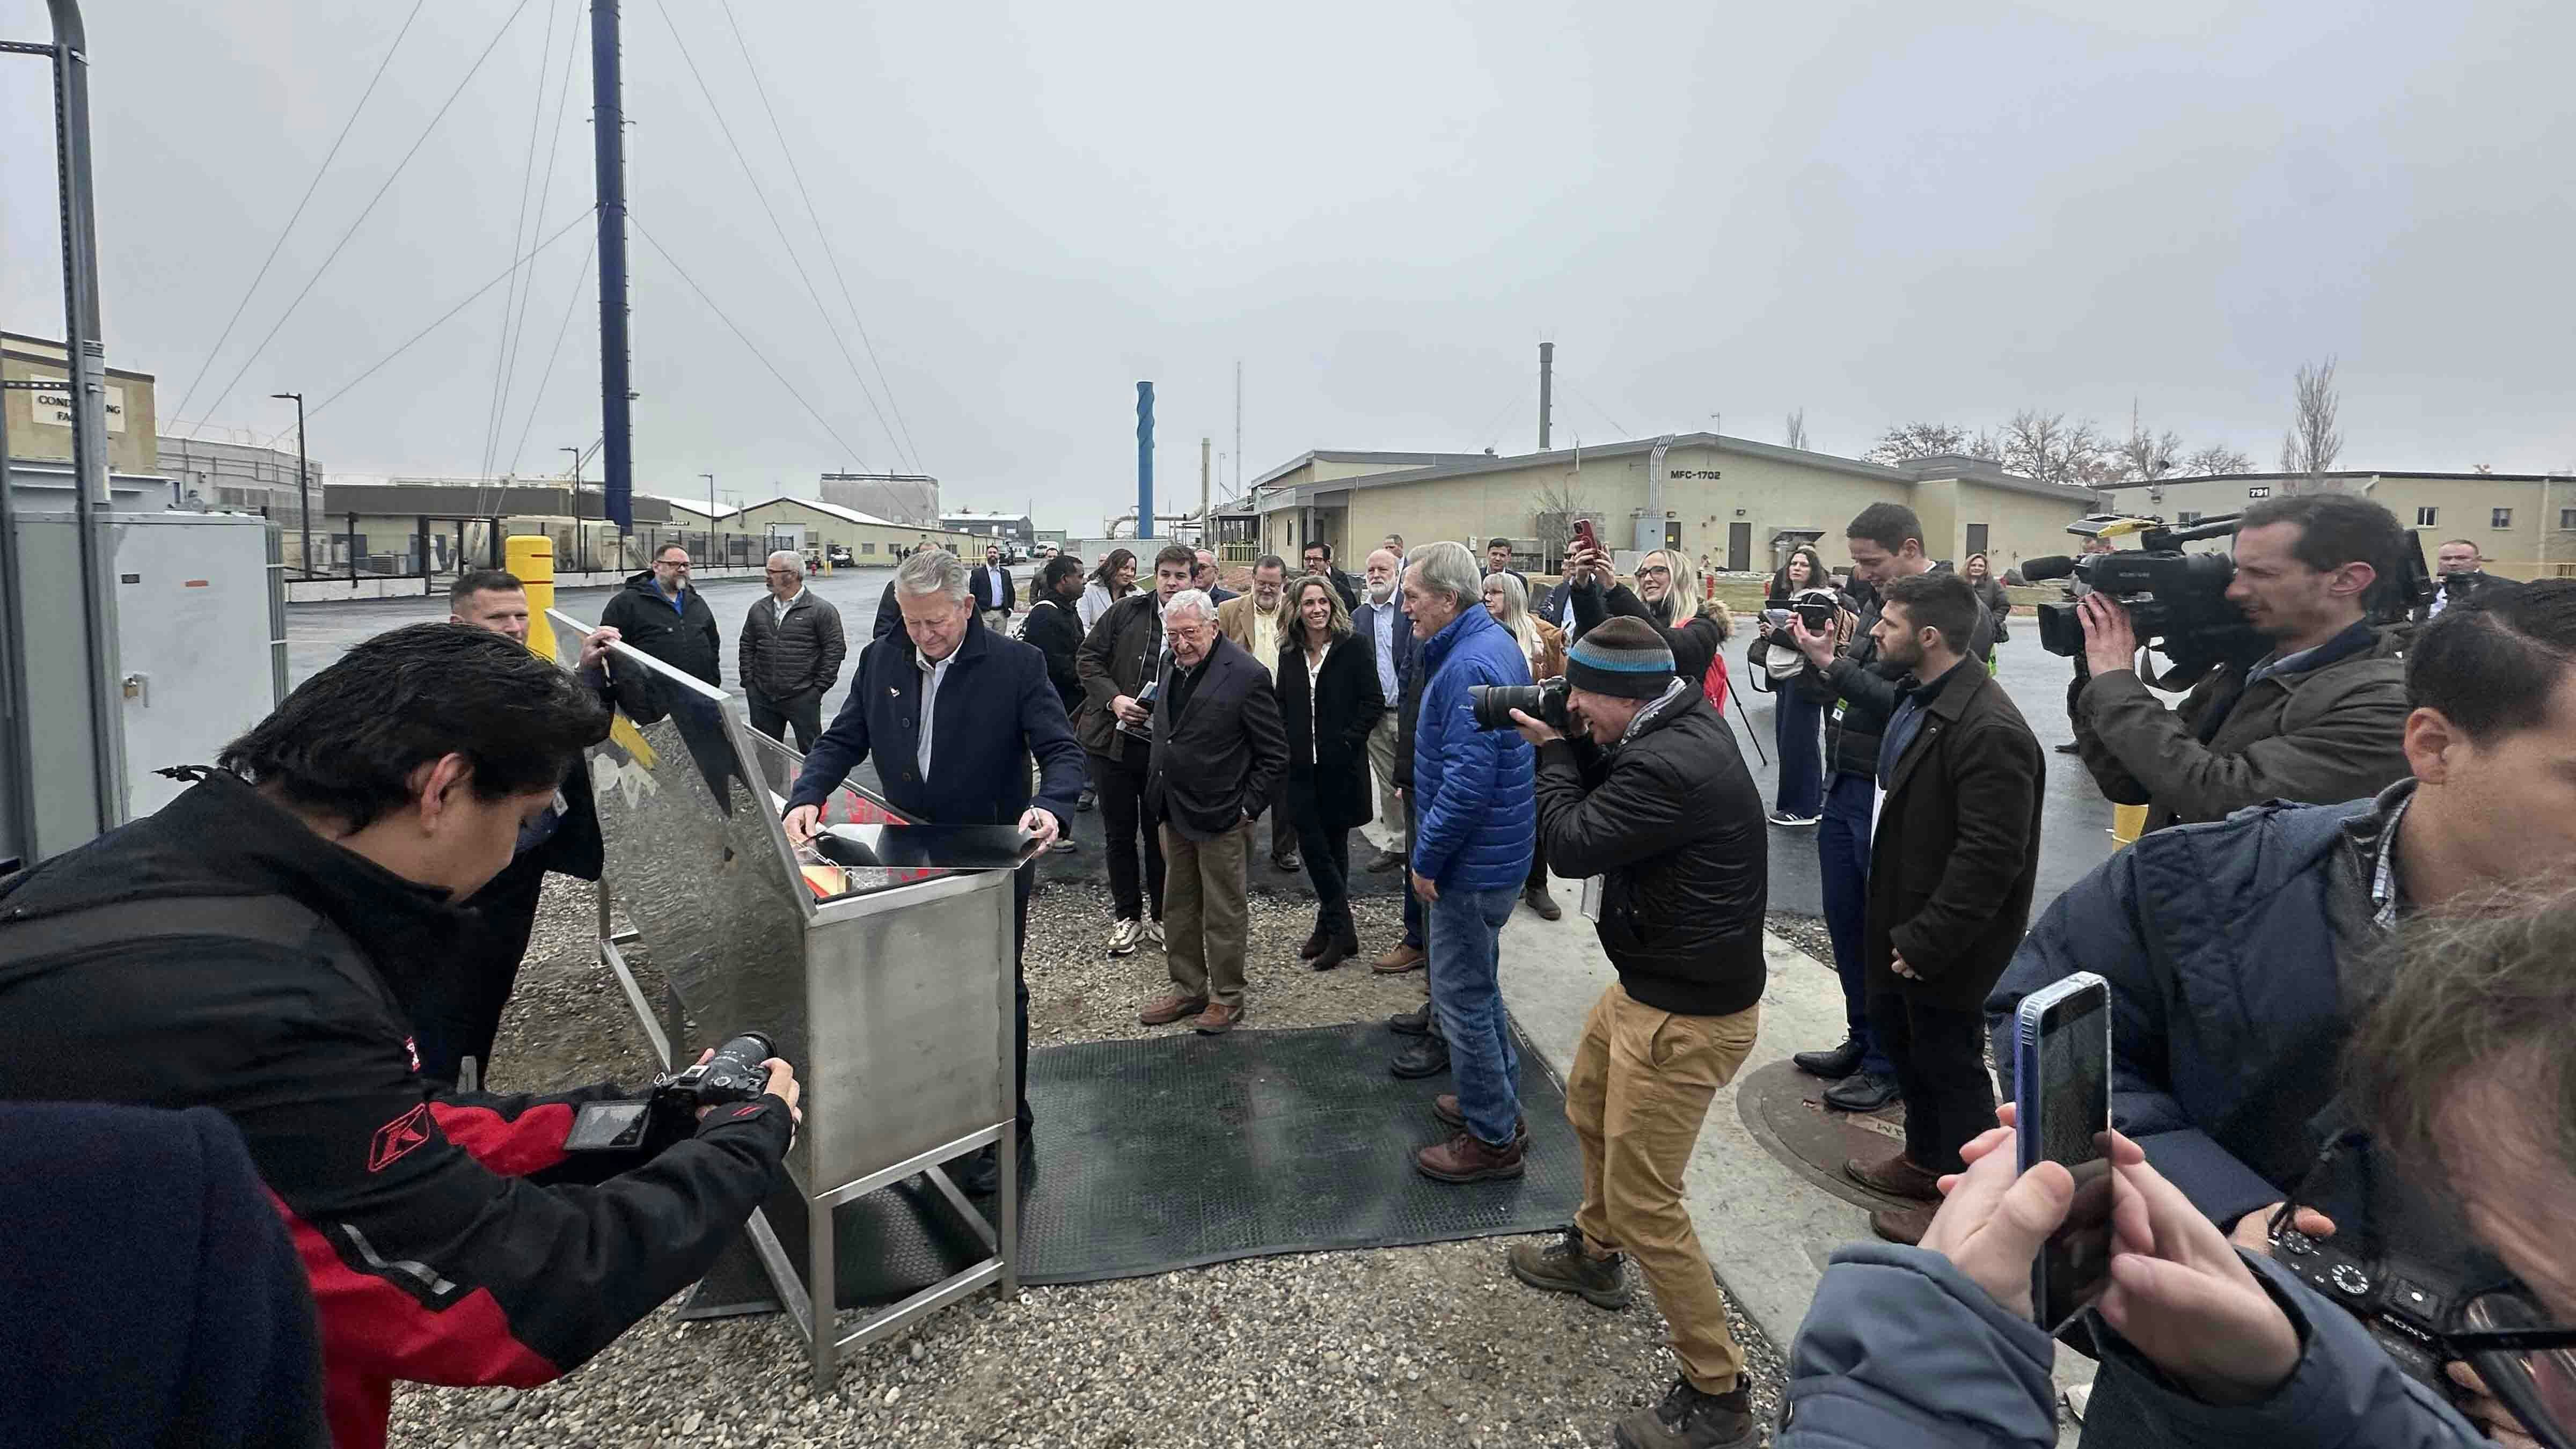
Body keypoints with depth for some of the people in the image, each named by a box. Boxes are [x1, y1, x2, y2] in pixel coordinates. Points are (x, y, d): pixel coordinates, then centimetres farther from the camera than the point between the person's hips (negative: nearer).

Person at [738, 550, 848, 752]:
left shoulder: (821, 610, -6)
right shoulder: (758, 609, 10)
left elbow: (835, 649, -7)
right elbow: (747, 646, 17)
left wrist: (818, 687, -9)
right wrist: (748, 681, 8)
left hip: (802, 697, -5)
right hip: (762, 697, 5)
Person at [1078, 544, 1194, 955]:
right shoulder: (1125, 612, 0)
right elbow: (1088, 658, 2)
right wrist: (1113, 699, -12)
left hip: (1165, 748, -1)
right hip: (1113, 739, 1)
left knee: (1160, 834, 11)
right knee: (1119, 833, 11)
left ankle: (1161, 916, 27)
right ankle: (1127, 917, 26)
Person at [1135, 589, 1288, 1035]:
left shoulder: (1246, 676, -16)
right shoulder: (1172, 664, 5)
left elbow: (1274, 756, -11)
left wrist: (1248, 808, -13)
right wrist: (1160, 793, 11)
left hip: (1221, 817, -7)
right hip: (1175, 812, 7)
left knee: (1223, 913, 6)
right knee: (1180, 906, 17)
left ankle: (1227, 998, 21)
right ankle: (1187, 989, 32)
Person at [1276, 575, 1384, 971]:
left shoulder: (1353, 647, -6)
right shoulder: (1290, 653, 9)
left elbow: (1374, 702, -8)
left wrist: (1347, 742, -14)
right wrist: (1285, 742, 2)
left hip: (1340, 765, -4)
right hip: (1301, 767, 4)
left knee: (1333, 846, 6)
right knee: (1312, 845, 1)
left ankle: (1332, 928, 17)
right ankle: (1340, 930, 13)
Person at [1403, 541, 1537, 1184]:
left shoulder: (1468, 665, -24)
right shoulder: (1496, 641, 9)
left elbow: (1467, 780, -29)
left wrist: (1427, 858, -18)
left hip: (1471, 862, -10)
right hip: (1496, 852, 10)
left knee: (1463, 997, 2)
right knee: (1479, 985, 23)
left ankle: (1492, 1140, 15)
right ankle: (1500, 1103, 38)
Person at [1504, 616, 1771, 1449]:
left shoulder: (1670, 767, -30)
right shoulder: (1679, 723, 0)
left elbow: (1572, 846, -24)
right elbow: (1606, 788, 13)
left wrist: (1553, 750, -11)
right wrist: (1569, 744, -3)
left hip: (1687, 1015, -11)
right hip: (1649, 984, 11)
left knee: (1643, 1204, -1)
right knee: (1589, 1108, 30)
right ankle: (1595, 1255, 54)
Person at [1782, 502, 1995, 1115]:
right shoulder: (1875, 602, 11)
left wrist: (1833, 664, -20)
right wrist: (1811, 658, -6)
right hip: (1844, 786, 8)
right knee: (1845, 923, 16)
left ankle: (1888, 1065, 20)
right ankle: (1862, 1041, 33)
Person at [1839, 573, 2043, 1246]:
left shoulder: (1989, 730, -28)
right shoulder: (1916, 697, 3)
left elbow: (1991, 856, -28)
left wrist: (1925, 940, -24)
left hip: (1942, 943, -10)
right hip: (1900, 916, 10)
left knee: (1949, 1065, 9)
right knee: (1897, 1037, 24)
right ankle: (1925, 1159, 47)